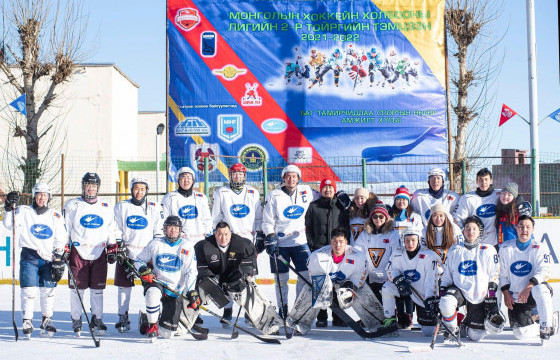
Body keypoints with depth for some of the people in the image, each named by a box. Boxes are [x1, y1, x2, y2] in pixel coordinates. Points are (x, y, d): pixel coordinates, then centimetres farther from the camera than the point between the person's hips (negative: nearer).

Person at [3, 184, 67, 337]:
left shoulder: (55, 216, 9)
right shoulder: (24, 211, 4)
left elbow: (60, 239, 8)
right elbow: (9, 224, -7)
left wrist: (58, 258, -1)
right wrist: (10, 208, -21)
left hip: (49, 258, 2)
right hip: (29, 257, -2)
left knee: (48, 291, 4)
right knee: (29, 290, -6)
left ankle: (46, 320, 18)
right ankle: (27, 322, 6)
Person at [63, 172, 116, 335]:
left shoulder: (107, 208, 12)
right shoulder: (72, 206, 5)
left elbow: (111, 230, 16)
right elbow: (64, 230, 6)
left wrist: (112, 249, 8)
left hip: (99, 253, 2)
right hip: (78, 251, -2)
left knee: (97, 288, 3)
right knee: (77, 287, -1)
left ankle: (97, 320, 14)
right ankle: (76, 320, 11)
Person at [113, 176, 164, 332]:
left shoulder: (155, 208, 7)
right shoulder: (121, 207, 7)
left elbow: (159, 232, 7)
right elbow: (116, 230, 7)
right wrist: (119, 247, -4)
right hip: (126, 254, 0)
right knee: (124, 286, 2)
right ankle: (123, 318, 13)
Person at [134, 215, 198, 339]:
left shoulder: (187, 247, -1)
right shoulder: (155, 244, 1)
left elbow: (191, 272, -5)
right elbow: (139, 260, 8)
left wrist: (191, 292, -17)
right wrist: (144, 270, -14)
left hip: (175, 292, 0)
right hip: (156, 283, 0)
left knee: (167, 334, -5)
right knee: (153, 293, -40)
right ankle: (152, 325, -16)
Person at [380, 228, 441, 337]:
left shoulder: (429, 256, -20)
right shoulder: (398, 254, -6)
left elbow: (432, 280, -23)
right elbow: (391, 270, -3)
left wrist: (430, 299, -31)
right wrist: (399, 279, -25)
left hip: (424, 295, -4)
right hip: (407, 290, 4)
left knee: (428, 332, -4)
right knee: (387, 288, -22)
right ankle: (390, 321, -5)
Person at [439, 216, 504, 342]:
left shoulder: (488, 251, -2)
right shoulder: (454, 250, 5)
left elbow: (494, 277, 0)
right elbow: (447, 276, 10)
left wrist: (491, 299, -5)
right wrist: (441, 293, 1)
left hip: (479, 296, 0)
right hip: (459, 289, 1)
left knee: (476, 336, -3)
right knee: (446, 303, -35)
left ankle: (467, 324, 34)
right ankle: (452, 330, -4)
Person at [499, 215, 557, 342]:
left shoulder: (539, 248, -2)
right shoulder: (506, 248, 5)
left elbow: (543, 272, -14)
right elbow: (502, 274, 10)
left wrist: (528, 288, -28)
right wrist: (506, 293, -2)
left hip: (533, 294, -2)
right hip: (515, 298, 2)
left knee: (539, 289, -40)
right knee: (521, 333, -9)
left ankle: (547, 326, -23)